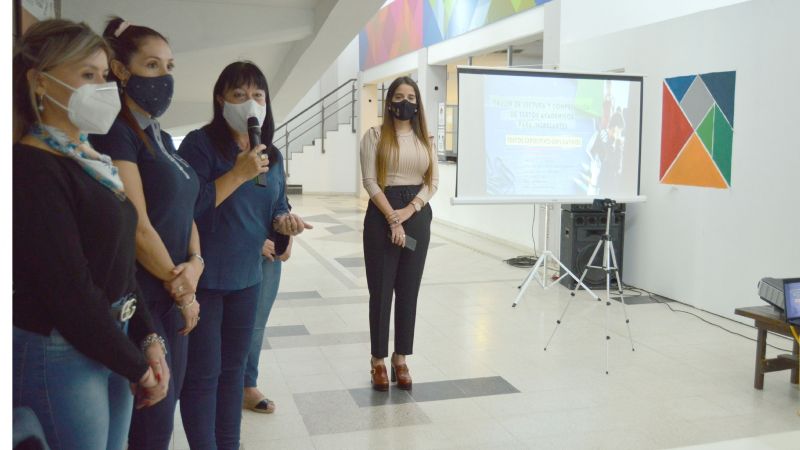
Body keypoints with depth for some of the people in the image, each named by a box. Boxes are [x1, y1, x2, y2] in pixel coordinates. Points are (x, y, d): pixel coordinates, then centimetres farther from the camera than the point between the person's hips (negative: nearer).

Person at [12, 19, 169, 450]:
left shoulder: (92, 161, 9)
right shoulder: (32, 169, -18)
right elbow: (70, 292, -20)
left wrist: (148, 341, 2)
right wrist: (138, 367, -11)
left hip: (112, 343, 8)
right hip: (57, 355, -8)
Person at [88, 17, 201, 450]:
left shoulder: (162, 138, 13)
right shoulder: (114, 132, -14)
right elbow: (137, 227, -19)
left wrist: (196, 263, -8)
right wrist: (180, 287, -8)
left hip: (172, 296, 8)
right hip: (141, 299, -8)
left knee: (163, 410, 17)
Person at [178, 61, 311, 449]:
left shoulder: (272, 155, 7)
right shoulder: (200, 144, -13)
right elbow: (186, 207, -23)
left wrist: (284, 222, -8)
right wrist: (239, 174, -25)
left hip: (247, 276, 7)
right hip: (203, 278, -6)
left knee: (233, 366, 17)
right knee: (203, 373, 2)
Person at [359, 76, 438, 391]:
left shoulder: (426, 139, 11)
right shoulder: (375, 135, 0)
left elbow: (433, 181, 5)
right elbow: (370, 180, -8)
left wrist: (409, 210, -11)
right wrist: (393, 218, -14)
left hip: (418, 216, 4)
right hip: (382, 215, -4)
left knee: (409, 291, 8)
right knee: (381, 290, 1)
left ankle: (401, 359, 18)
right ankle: (378, 360, 12)